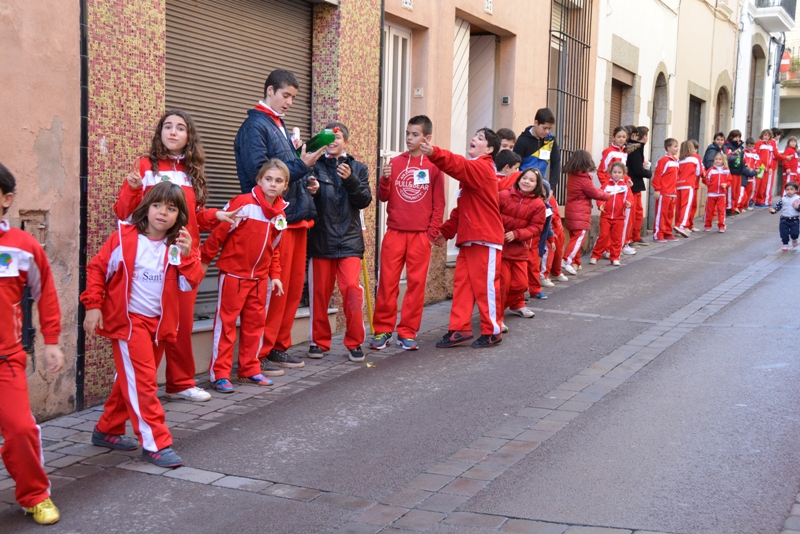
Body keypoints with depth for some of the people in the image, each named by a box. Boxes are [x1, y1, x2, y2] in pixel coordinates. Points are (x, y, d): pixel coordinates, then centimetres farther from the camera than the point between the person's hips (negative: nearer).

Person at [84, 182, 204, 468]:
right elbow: (97, 268, -3)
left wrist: (187, 256, -24)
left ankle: (106, 430, 32)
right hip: (128, 319, -5)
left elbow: (190, 283, -8)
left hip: (160, 323, 5)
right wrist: (93, 306, -9)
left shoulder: (180, 244, 1)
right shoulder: (125, 237, -8)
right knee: (142, 380, -8)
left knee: (132, 380, 16)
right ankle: (156, 444, -4)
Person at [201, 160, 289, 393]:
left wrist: (275, 275, 11)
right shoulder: (243, 204, -15)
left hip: (260, 278, 6)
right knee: (226, 322, -1)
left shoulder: (280, 214, 6)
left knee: (255, 323, 11)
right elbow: (219, 232, -11)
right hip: (234, 274, -6)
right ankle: (220, 374, 4)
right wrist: (205, 259, -7)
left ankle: (250, 370, 22)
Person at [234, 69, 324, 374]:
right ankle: (259, 355, 2)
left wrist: (307, 183, 9)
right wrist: (301, 166, -20)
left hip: (296, 217, 9)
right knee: (274, 289, -7)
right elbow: (260, 174, -19)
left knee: (294, 288, 12)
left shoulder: (281, 127, 20)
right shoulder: (255, 126, -9)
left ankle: (279, 349, 22)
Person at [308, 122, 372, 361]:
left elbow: (365, 200, 1)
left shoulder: (357, 168, 9)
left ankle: (354, 342, 3)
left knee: (352, 290, -9)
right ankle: (320, 341, 18)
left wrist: (350, 180, -14)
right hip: (321, 238, 0)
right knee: (320, 292, 5)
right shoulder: (316, 167, 6)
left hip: (349, 239, 0)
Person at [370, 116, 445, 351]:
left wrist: (432, 233, -3)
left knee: (416, 283, 3)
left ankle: (408, 333, 11)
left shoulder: (434, 166, 1)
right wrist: (384, 179, -13)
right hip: (395, 232, 1)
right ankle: (382, 330, 10)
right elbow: (383, 197, 6)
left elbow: (438, 203, 2)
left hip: (420, 234, -1)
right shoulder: (395, 163, 6)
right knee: (387, 282, 1)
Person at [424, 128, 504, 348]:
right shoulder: (472, 170, 18)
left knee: (485, 285, -1)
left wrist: (434, 153, -47)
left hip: (485, 239, -9)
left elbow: (459, 166, -32)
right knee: (462, 283, 7)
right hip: (467, 238, 9)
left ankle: (492, 332, 10)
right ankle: (459, 329, 11)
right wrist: (447, 230, 14)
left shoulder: (482, 168, -11)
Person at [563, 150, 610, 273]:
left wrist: (602, 191, 15)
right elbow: (594, 193, -7)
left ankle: (575, 262, 21)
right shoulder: (584, 178, -16)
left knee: (575, 237, 15)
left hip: (571, 212, 9)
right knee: (578, 238, -9)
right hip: (580, 214, -9)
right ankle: (567, 261, -20)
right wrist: (607, 195, 9)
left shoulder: (572, 175, 8)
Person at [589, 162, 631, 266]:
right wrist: (600, 204, -20)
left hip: (619, 217, 1)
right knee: (603, 235, -3)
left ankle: (615, 257, 15)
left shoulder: (625, 186, 5)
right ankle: (595, 256, 6)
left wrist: (628, 203, -26)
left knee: (617, 238, 6)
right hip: (606, 215, -1)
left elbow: (629, 197, -4)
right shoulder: (607, 184, 4)